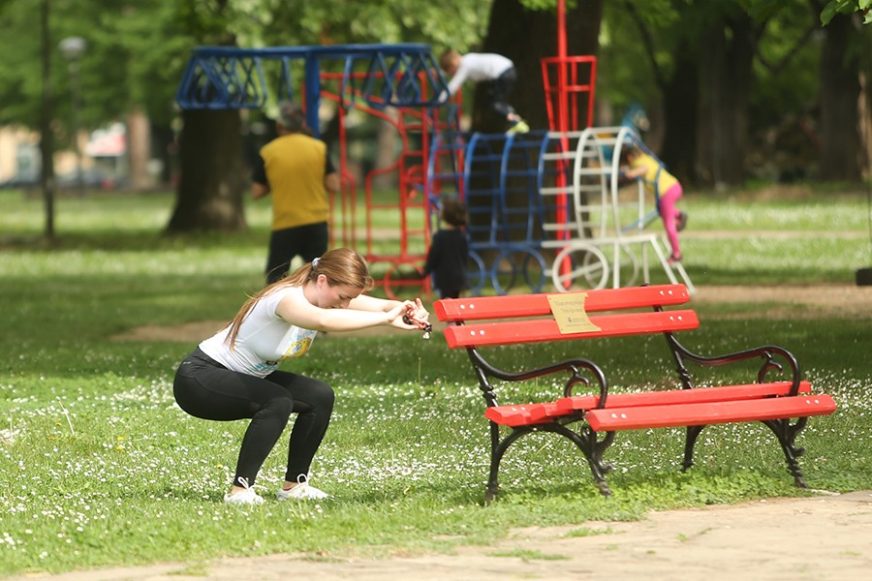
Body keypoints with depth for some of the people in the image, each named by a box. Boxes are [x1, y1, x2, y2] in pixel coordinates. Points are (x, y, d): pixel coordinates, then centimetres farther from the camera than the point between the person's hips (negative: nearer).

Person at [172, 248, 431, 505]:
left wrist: (411, 311, -39)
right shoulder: (287, 299, -32)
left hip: (246, 377, 9)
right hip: (197, 378, -9)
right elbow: (323, 320, -55)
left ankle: (293, 485, 7)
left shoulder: (327, 295, -6)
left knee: (320, 397, -2)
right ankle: (240, 490, -25)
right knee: (277, 402, -31)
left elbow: (380, 305, -16)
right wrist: (387, 318, -54)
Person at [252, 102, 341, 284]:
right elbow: (333, 186, -3)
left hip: (284, 225, -1)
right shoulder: (319, 148, -2)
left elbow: (257, 192, -2)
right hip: (316, 223, 2)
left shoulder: (267, 153, -5)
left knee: (275, 276, 8)